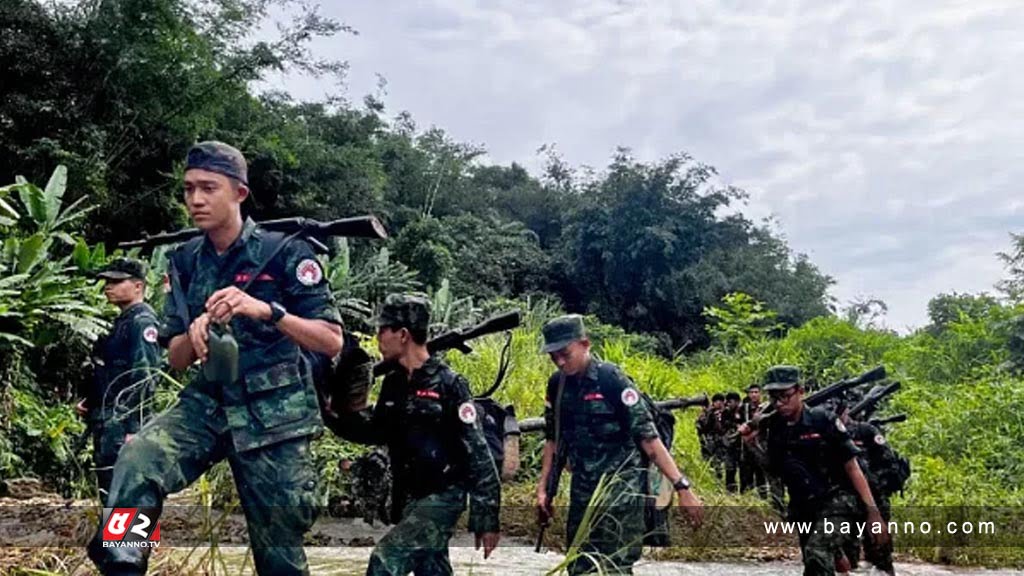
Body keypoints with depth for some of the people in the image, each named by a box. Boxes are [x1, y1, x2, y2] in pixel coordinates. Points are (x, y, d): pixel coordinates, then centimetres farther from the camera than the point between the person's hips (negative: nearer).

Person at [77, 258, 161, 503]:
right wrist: (89, 402, 14)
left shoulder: (142, 321, -11)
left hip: (122, 424, -10)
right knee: (108, 491, 15)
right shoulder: (122, 322, 19)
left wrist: (133, 429, -24)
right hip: (106, 422, 10)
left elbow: (144, 378, -20)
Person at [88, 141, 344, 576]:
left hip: (274, 414, -3)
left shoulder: (284, 252, -8)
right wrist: (193, 335, -14)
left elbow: (332, 342, -12)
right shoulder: (185, 261, 6)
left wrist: (266, 310, -28)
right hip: (209, 403, 4)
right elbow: (176, 358, 10)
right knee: (136, 460, -30)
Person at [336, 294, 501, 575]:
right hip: (409, 499, 8)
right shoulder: (394, 382, 5)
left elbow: (479, 457, -16)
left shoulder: (448, 384, -16)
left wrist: (487, 520, -16)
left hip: (441, 498, -8)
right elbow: (375, 430, 19)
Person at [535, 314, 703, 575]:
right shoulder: (557, 384, 2)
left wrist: (682, 487, -20)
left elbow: (649, 437, -16)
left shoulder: (612, 379, -15)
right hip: (582, 490, 6)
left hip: (620, 489, -6)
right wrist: (543, 488, 10)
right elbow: (553, 439, 13)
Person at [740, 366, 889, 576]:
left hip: (836, 501, -6)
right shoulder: (772, 427, -1)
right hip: (804, 509, 6)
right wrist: (751, 444, -9)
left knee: (817, 555, -27)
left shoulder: (823, 420, -14)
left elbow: (852, 467, -11)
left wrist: (873, 512, -15)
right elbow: (771, 471, 8)